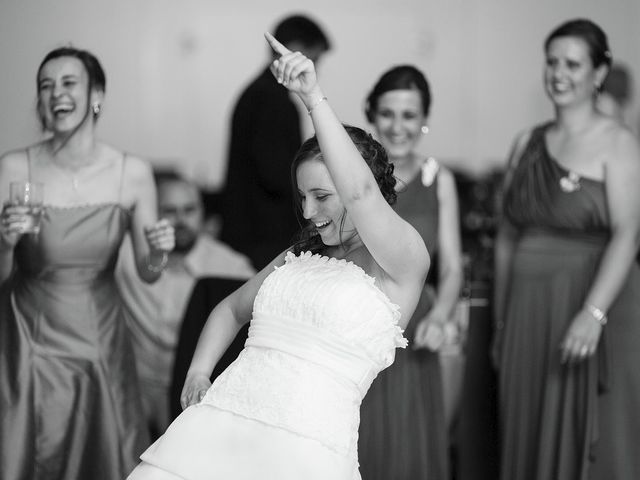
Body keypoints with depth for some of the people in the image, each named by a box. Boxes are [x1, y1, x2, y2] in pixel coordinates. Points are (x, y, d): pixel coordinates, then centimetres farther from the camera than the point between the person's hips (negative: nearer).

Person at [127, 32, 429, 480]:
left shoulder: (402, 262, 1)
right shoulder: (298, 257, 22)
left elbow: (359, 192, -18)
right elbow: (233, 309, 34)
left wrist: (314, 97, -21)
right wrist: (199, 371, 15)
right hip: (217, 422, 5)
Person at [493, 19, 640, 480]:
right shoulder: (528, 143, 11)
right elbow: (508, 235, 13)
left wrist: (593, 313, -26)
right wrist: (502, 321, 11)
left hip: (593, 299, -5)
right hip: (529, 311, 5)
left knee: (593, 442, -1)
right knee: (529, 440, 9)